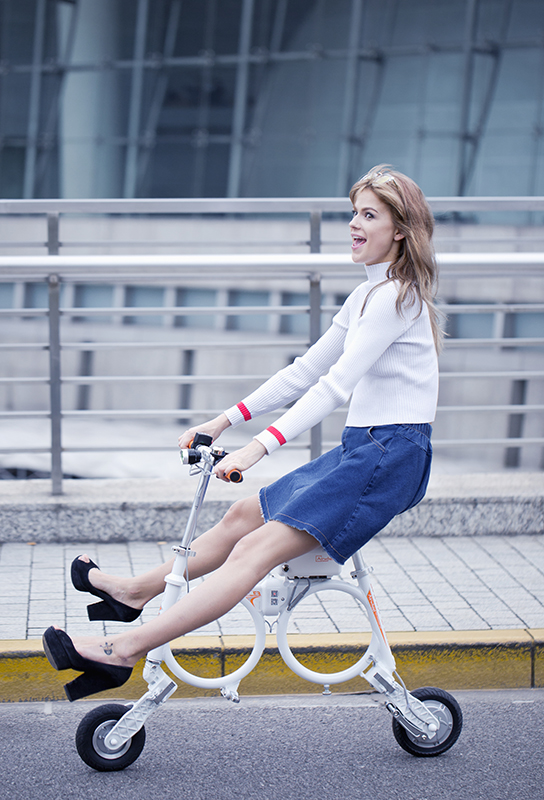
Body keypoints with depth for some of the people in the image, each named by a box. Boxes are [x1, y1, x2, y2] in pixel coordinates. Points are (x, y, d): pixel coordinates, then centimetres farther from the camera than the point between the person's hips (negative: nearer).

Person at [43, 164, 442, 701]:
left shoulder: (396, 296, -14)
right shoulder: (367, 296, 18)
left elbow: (336, 384, -23)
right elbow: (306, 371, 20)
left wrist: (260, 446, -30)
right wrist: (224, 422, 16)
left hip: (388, 456, -10)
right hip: (360, 450, 10)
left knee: (256, 550, -18)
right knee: (245, 514, 16)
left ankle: (125, 650, -24)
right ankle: (135, 592, 32)